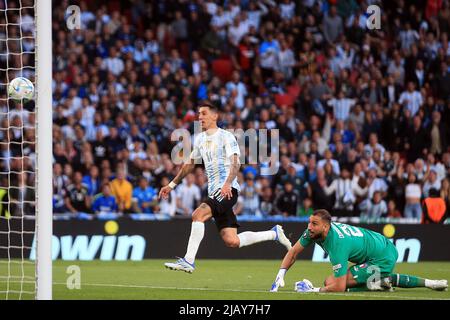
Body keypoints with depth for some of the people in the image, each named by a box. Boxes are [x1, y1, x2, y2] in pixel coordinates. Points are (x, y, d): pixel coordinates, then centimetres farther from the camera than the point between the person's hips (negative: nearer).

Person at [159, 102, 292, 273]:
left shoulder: (226, 137, -6)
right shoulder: (200, 139, 17)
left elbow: (235, 163, -19)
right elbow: (190, 164, 29)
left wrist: (227, 184, -35)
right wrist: (172, 185, 28)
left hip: (228, 190, -8)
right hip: (214, 192, 8)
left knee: (198, 214, -26)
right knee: (231, 241, -1)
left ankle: (188, 261, -26)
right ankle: (274, 234, 18)